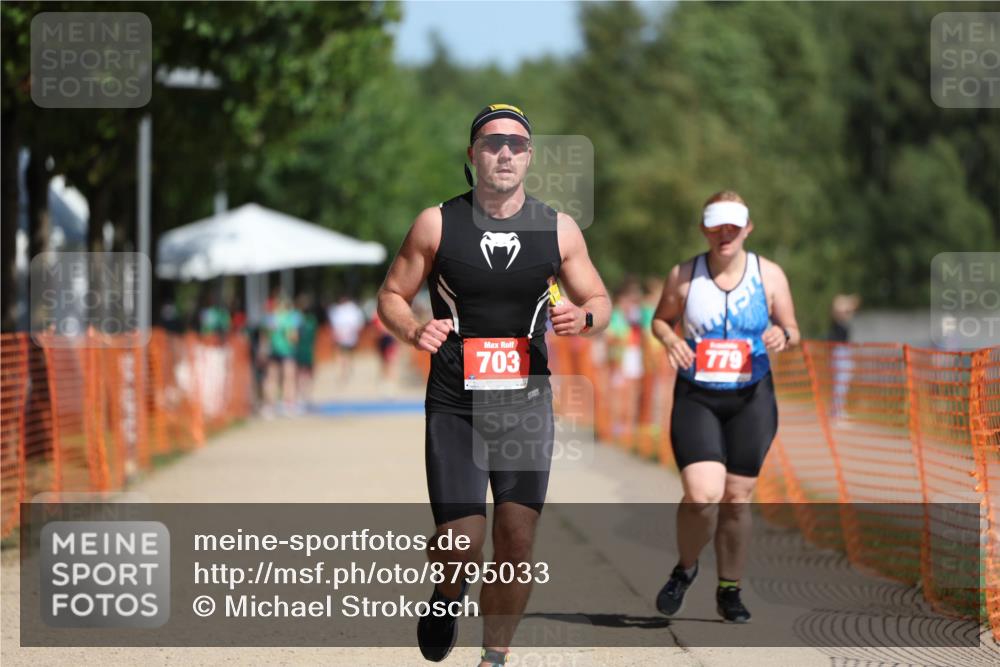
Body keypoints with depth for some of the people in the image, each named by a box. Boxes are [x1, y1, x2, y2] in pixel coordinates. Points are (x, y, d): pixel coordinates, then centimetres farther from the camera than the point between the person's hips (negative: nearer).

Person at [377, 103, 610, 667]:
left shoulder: (559, 229, 2)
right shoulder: (437, 224, -3)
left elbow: (600, 301, 12)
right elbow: (392, 296, 6)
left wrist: (584, 318, -12)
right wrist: (412, 331, -16)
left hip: (527, 406, 2)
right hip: (455, 405, -2)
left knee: (517, 542, -1)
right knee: (462, 542, -11)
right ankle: (449, 595, 24)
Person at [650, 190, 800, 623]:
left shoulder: (769, 275, 1)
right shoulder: (683, 276, -1)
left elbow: (792, 330, 9)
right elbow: (661, 319, 13)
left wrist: (783, 336, -15)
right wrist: (669, 339, -9)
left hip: (751, 399, 1)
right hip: (695, 397, -1)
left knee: (736, 498, 5)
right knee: (702, 495, -16)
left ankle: (729, 591, 22)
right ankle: (685, 568, 13)